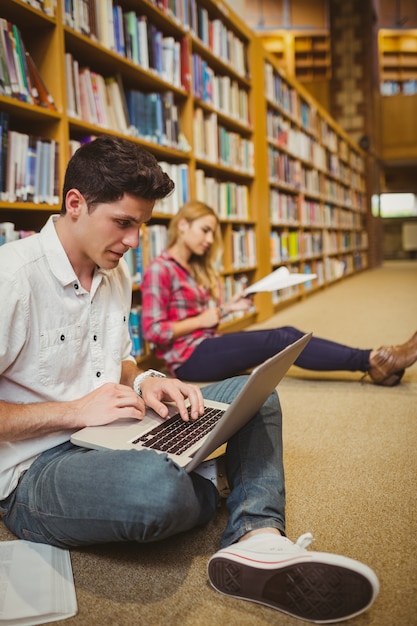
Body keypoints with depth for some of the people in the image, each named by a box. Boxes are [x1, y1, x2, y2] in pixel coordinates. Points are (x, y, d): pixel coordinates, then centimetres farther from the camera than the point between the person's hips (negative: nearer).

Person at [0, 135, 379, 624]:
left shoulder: (115, 272, 9)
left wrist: (142, 381, -3)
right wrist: (74, 410, -21)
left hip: (112, 433, 9)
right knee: (158, 486, -41)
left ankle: (257, 539, -21)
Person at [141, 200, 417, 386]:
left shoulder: (195, 268, 17)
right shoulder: (159, 270, -11)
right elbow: (154, 331, -17)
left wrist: (226, 308, 2)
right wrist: (202, 319, -12)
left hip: (208, 345, 9)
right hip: (188, 357, -8)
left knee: (287, 332, -11)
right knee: (277, 341, -20)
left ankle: (376, 362, -19)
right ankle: (372, 361, -18)